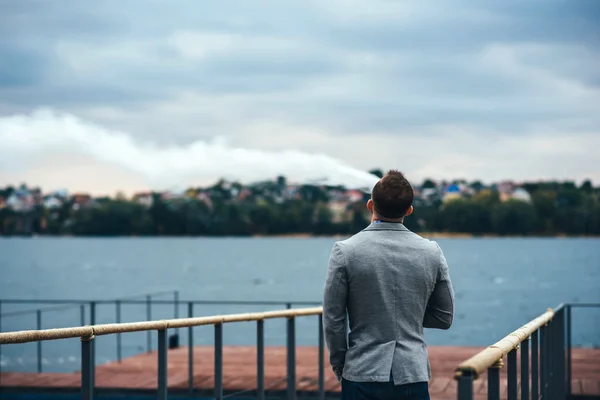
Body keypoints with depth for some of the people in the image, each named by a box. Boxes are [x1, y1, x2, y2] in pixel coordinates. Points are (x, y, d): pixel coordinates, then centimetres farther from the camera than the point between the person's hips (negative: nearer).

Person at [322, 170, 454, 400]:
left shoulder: (345, 251, -7)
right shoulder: (431, 253, 1)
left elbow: (333, 320, -4)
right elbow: (444, 317, 9)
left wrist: (339, 366, 10)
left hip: (362, 375, -2)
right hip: (413, 376, 2)